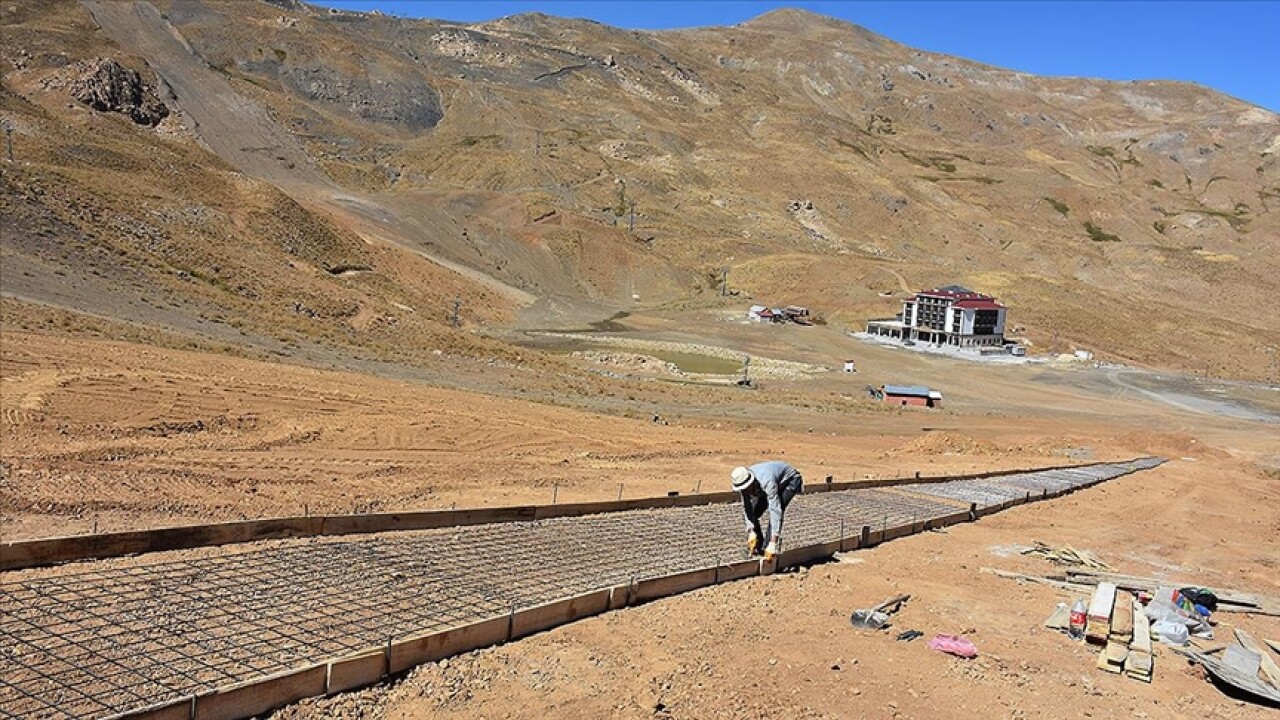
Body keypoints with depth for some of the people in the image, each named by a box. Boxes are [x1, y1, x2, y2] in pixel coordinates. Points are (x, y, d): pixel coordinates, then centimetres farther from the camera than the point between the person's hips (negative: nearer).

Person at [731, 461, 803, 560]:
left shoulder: (767, 482, -43)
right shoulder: (743, 482, -24)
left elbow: (776, 512, -46)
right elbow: (747, 509, -15)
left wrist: (773, 544, -47)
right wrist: (751, 533, -26)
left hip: (789, 480, -6)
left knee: (776, 512, -27)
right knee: (753, 513, -8)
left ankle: (769, 550, -14)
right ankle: (756, 545, 11)